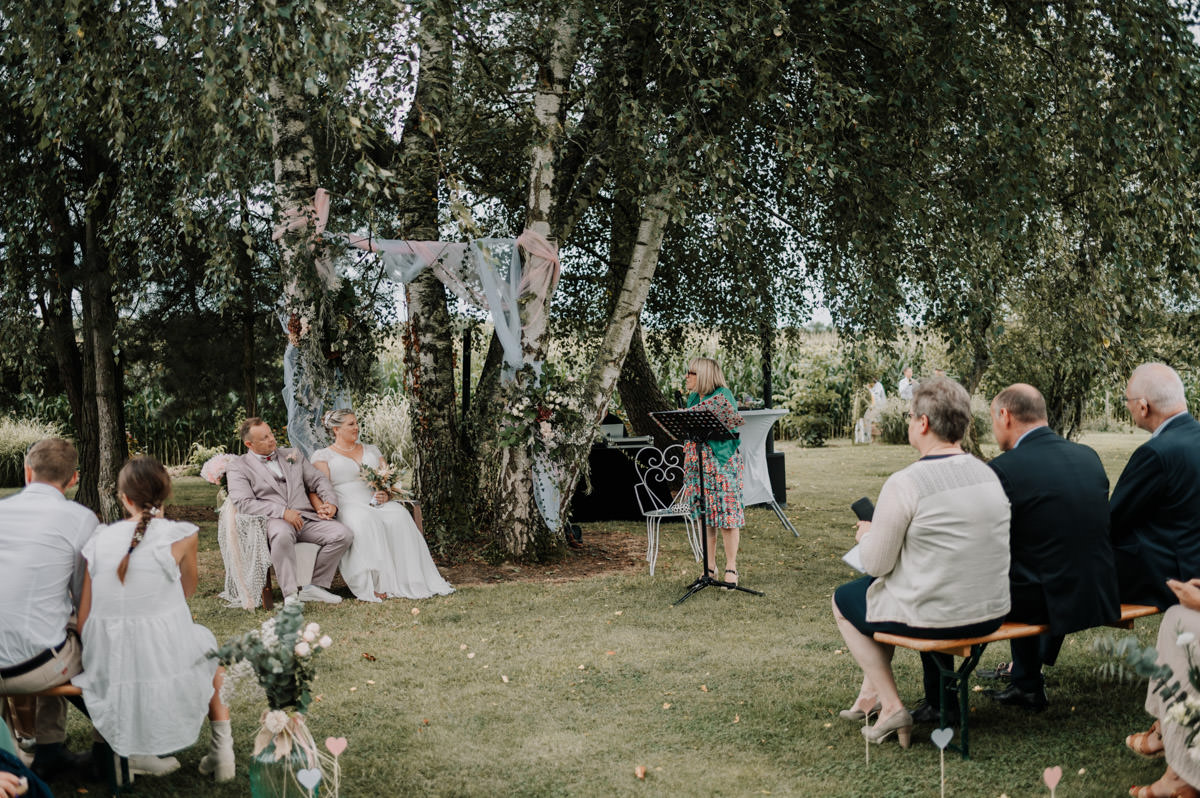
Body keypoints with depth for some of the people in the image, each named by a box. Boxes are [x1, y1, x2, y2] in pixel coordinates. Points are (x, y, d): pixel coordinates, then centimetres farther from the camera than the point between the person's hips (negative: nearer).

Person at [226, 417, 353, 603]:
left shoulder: (293, 455, 22)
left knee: (343, 534, -19)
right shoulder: (238, 468, 7)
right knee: (282, 534, -41)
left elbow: (319, 480, 21)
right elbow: (244, 503, -7)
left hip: (306, 517, 5)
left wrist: (331, 503, -1)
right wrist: (282, 512, -19)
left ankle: (316, 586, -9)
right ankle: (291, 595, -36)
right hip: (272, 520, -5)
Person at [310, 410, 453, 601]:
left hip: (376, 504, 4)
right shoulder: (322, 455, 14)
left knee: (399, 516, -30)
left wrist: (386, 495, -3)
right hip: (348, 505, -3)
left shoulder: (370, 450, 26)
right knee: (365, 521, -39)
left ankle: (411, 582, -35)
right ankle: (372, 584, -42)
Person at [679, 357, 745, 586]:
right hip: (697, 463, 7)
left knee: (726, 514, -5)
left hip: (721, 462, -7)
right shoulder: (693, 398, 14)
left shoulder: (723, 396, -8)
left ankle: (731, 567, 1)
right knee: (704, 515, 10)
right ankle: (709, 565, 18)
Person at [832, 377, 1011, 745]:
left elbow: (876, 565, -13)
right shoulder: (989, 474, 2)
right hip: (992, 614, 7)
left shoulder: (903, 484, -20)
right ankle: (872, 690, 41)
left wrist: (868, 535, 9)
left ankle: (892, 706, 17)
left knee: (844, 599, 21)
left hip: (935, 618, -7)